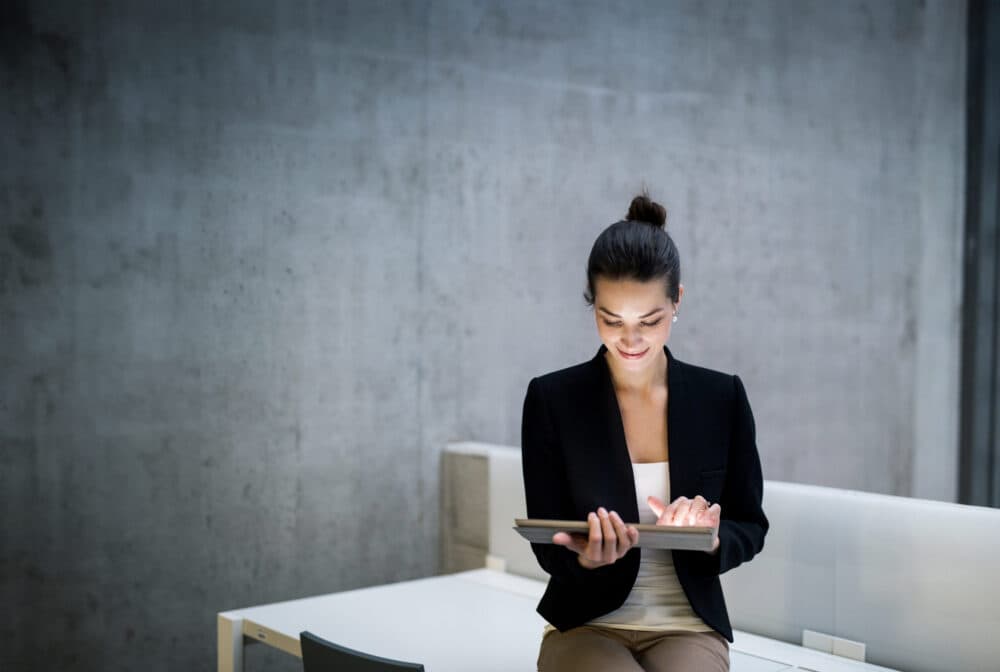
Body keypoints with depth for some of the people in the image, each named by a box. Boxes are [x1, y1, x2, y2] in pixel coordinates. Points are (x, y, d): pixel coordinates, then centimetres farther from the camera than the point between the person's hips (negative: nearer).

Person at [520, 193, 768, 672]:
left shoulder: (723, 397, -1)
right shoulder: (551, 399, -6)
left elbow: (750, 528, 5)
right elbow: (549, 547, -4)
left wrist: (709, 539, -18)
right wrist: (587, 557, -27)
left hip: (688, 627, 1)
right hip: (587, 625, -1)